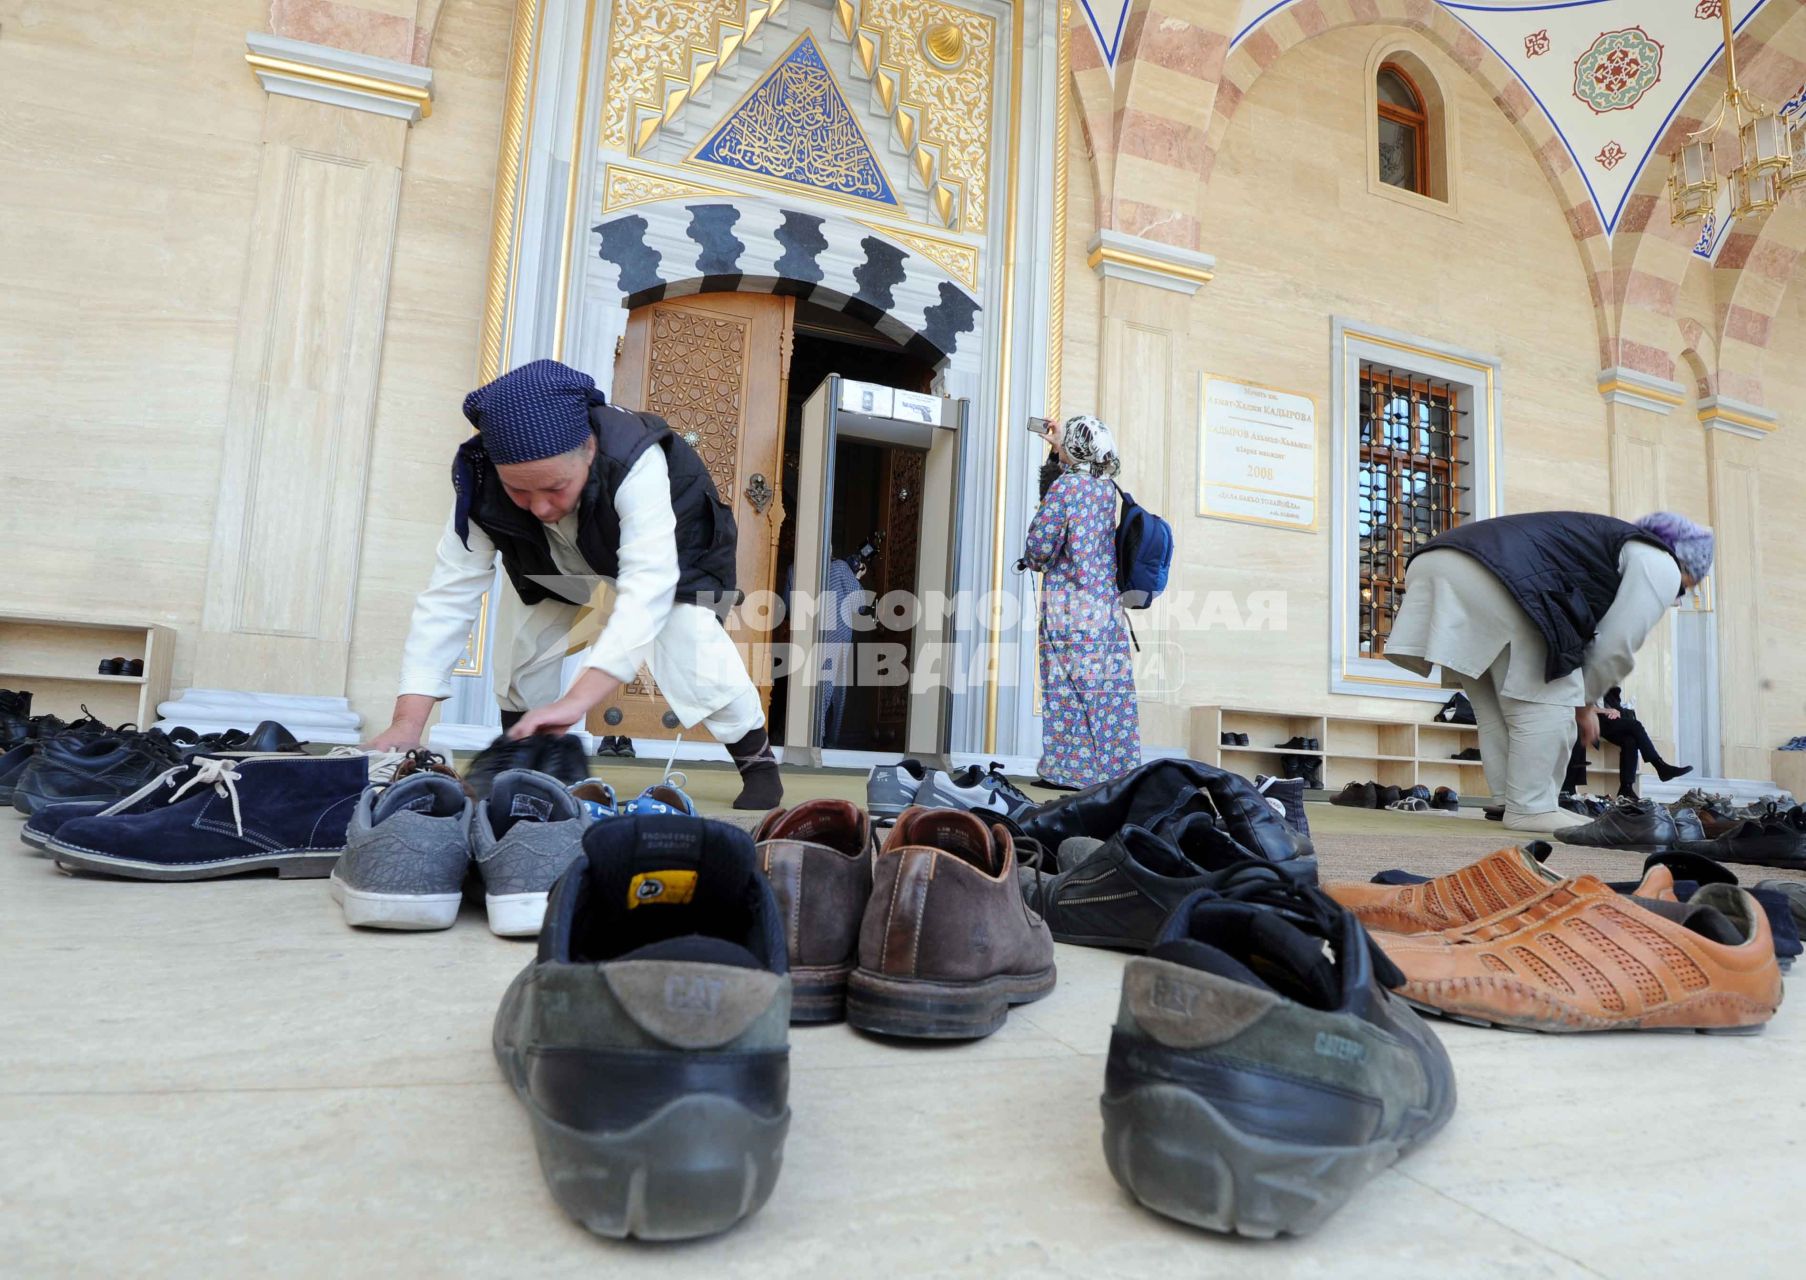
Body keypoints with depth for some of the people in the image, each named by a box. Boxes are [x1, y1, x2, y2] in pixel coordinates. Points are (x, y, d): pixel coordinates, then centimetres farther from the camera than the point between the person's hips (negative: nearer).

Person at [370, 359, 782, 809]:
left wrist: (577, 700, -62)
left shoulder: (634, 461, -45)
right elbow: (450, 594, -32)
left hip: (669, 550, -4)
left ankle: (757, 758, -5)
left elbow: (647, 587, -53)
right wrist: (408, 720, -40)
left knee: (688, 637, -26)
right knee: (519, 637, -12)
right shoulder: (480, 482, -32)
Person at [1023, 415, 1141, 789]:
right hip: (1107, 604, 6)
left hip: (1069, 603, -6)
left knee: (1070, 688, -3)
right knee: (1109, 688, 6)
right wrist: (1061, 446, 47)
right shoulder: (1106, 487, 11)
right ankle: (1115, 767, 8)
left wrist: (1035, 562, 8)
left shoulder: (1065, 485, -9)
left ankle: (1069, 769, -2)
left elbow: (1041, 542, -13)